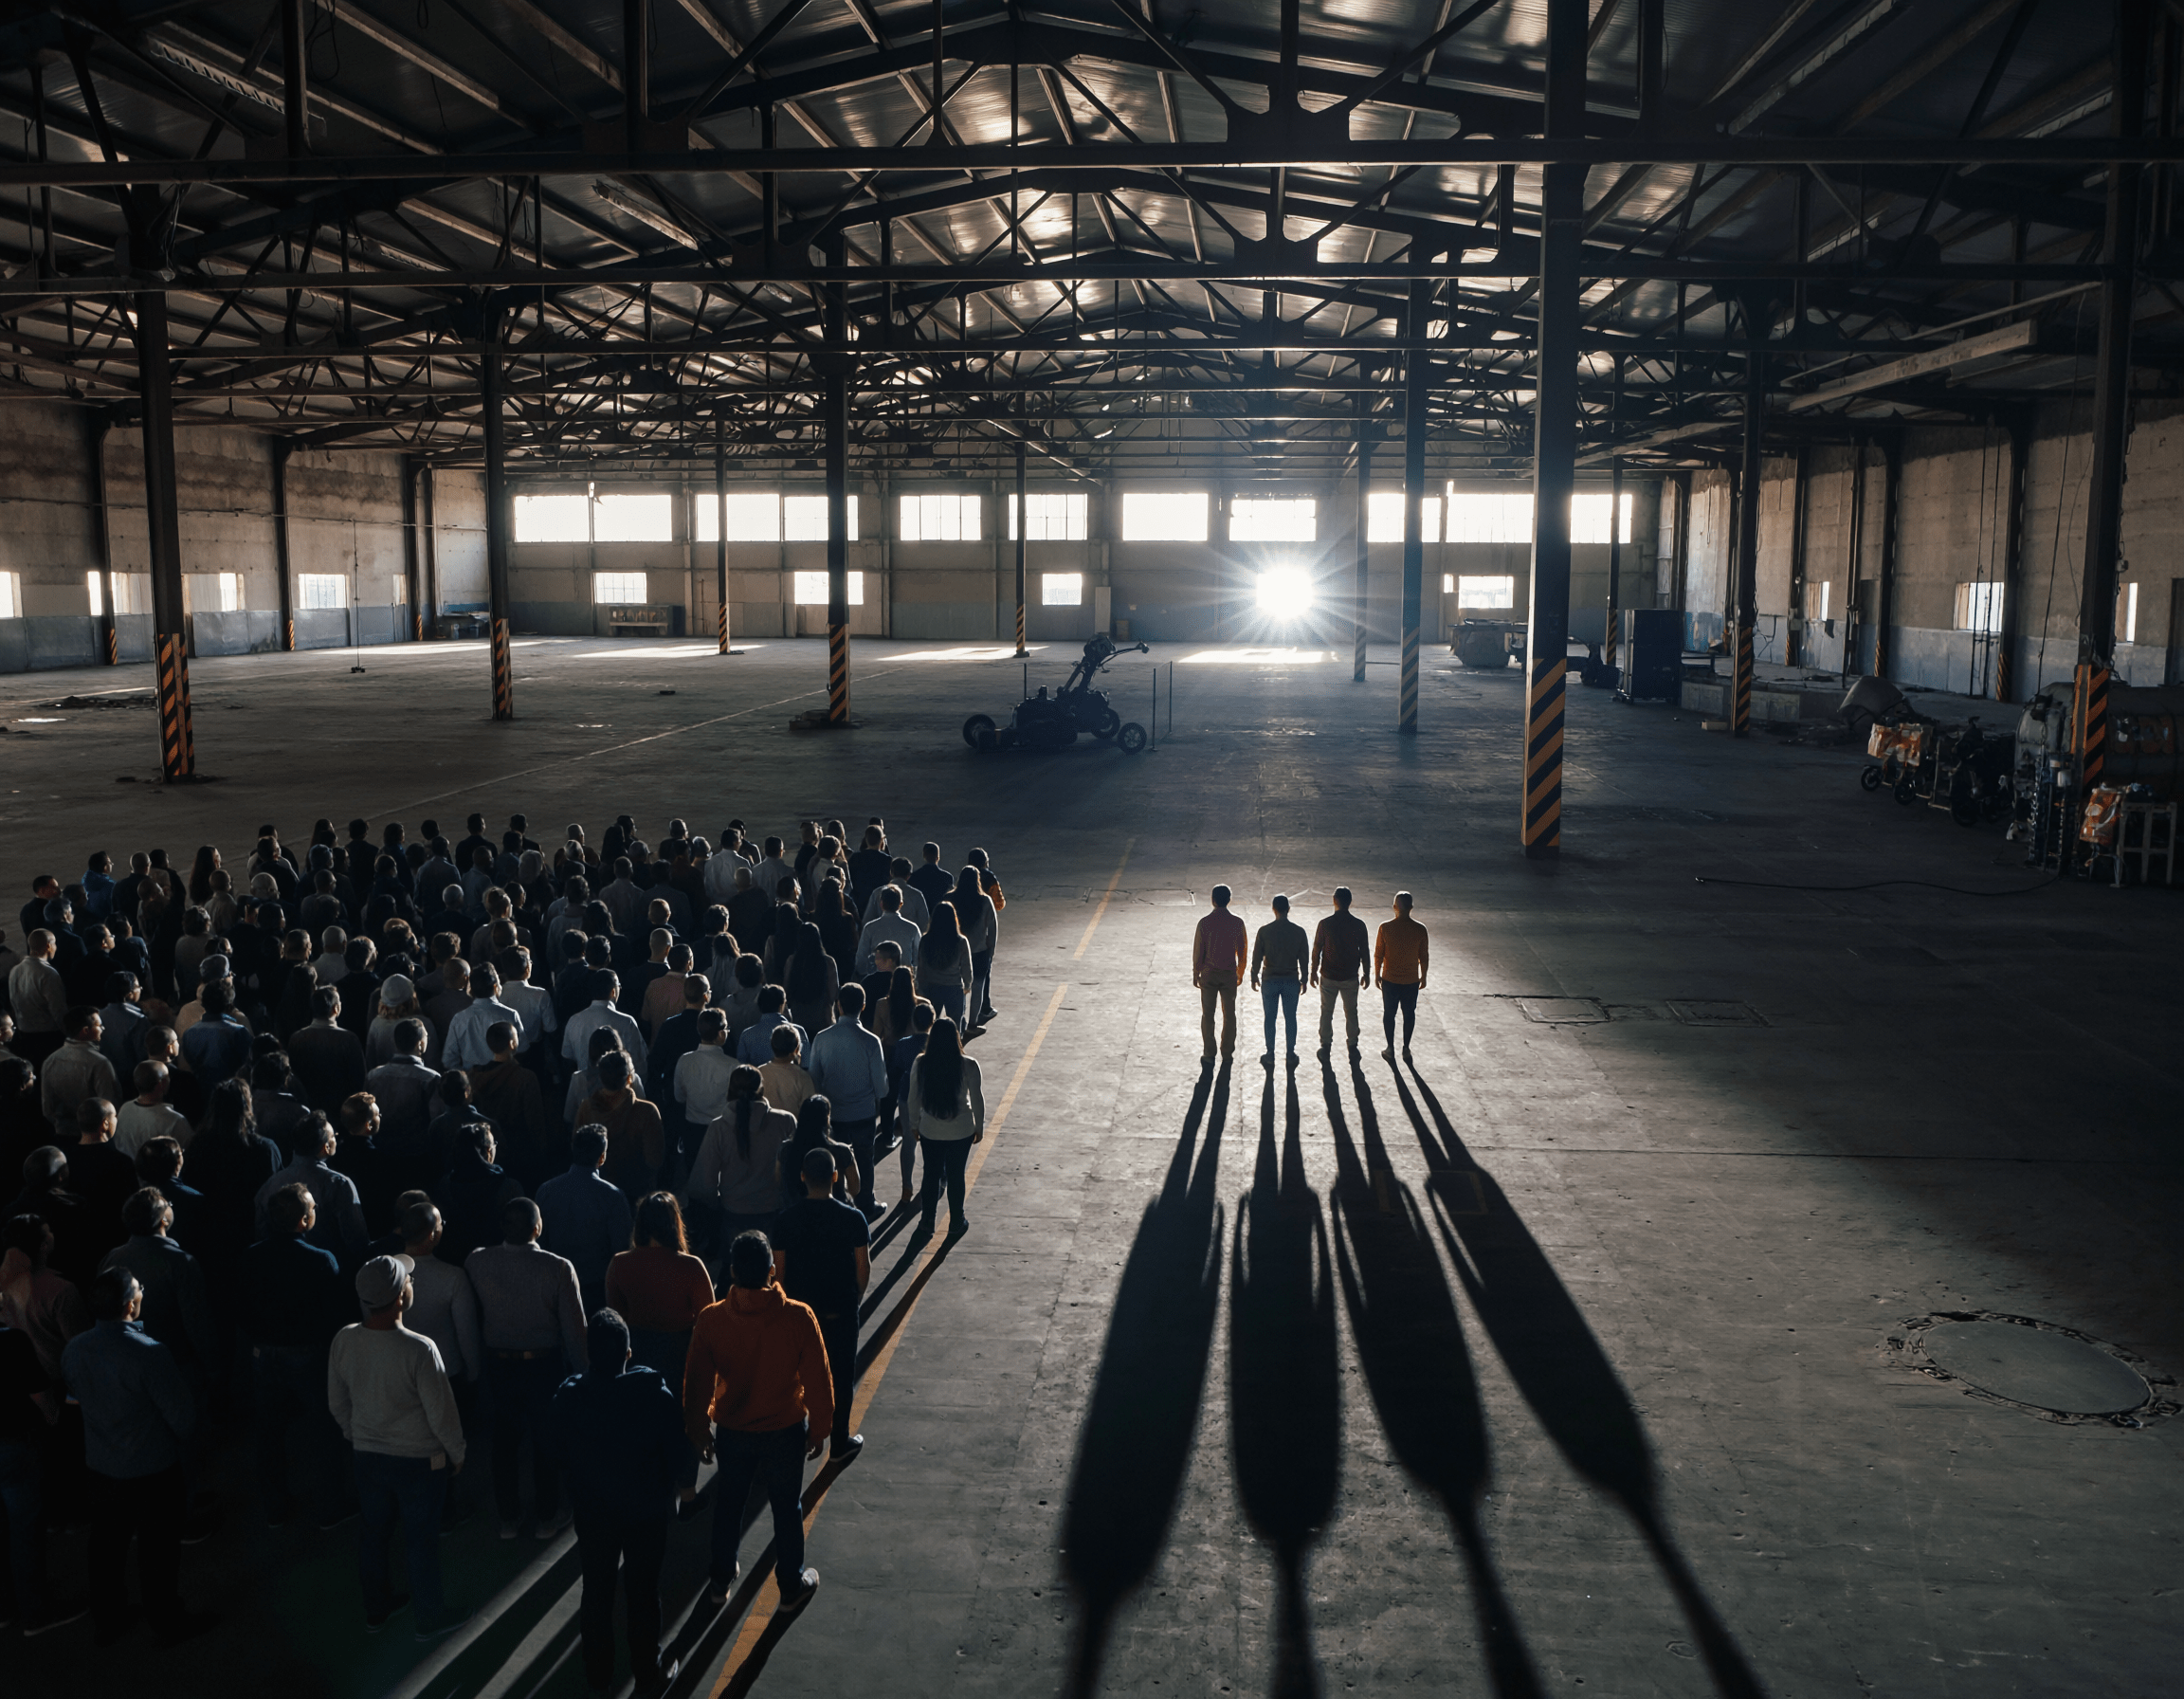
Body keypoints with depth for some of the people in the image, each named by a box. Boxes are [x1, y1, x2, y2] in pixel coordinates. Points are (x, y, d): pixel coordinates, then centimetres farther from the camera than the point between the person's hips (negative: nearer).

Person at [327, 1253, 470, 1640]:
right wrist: (456, 1453, -2)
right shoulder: (419, 1350, -30)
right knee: (421, 1539, 13)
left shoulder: (343, 1341, -14)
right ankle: (430, 1618, 30)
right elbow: (441, 1413, -20)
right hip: (419, 1459, -4)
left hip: (368, 1455, 4)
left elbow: (337, 1403, 1)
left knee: (372, 1531, 23)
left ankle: (376, 1607, 41)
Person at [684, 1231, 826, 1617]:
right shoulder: (799, 1317, -23)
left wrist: (698, 1430, 9)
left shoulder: (711, 1320, -19)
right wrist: (819, 1427, 3)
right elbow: (818, 1380, -13)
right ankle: (792, 1588, 33)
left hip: (731, 1432, 1)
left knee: (728, 1505, 24)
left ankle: (721, 1582, 40)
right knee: (787, 1509, 18)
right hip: (786, 1430, -1)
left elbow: (698, 1383, -7)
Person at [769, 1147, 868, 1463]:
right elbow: (864, 1266, -8)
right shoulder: (853, 1218, -15)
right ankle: (840, 1442, 23)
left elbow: (779, 1268, -5)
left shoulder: (787, 1218, -12)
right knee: (841, 1374, 13)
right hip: (841, 1310, -1)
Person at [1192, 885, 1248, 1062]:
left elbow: (1198, 950, -6)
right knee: (1229, 1013, 13)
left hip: (1208, 974, -1)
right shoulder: (1237, 923, -7)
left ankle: (1209, 1054, 10)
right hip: (1229, 974, 1)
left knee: (1207, 1014, 8)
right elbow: (1242, 951, 0)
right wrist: (1240, 973, 14)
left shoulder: (1204, 922, -11)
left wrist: (1195, 973, 5)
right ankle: (1227, 1052, 20)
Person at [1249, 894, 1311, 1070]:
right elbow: (1304, 958, 1)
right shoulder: (1299, 931, -5)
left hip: (1270, 981, -1)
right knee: (1290, 1018, 10)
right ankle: (1291, 1054, 14)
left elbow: (1257, 957, -4)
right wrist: (1304, 979, 12)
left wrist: (1254, 977, 8)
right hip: (1291, 981, 1)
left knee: (1270, 1018, 7)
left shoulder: (1264, 931, -9)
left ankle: (1270, 1055, 10)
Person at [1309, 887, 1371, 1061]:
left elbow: (1316, 950, -7)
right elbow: (1365, 952, -3)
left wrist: (1314, 972, 6)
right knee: (1351, 1012, 16)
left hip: (1328, 977, -1)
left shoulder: (1325, 924, -13)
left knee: (1326, 1013, 12)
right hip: (1351, 977, 1)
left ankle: (1325, 1048, 17)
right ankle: (1353, 1047, 25)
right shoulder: (1359, 925, -10)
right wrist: (1366, 973, 10)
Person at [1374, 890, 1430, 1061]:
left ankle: (1390, 1049, 22)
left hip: (1390, 980, -1)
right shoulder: (1420, 930, -12)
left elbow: (1378, 955, -8)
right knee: (1409, 1014, 17)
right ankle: (1406, 1049, 25)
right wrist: (1423, 977, 12)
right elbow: (1423, 957, -3)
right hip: (1411, 981, 1)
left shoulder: (1385, 928, -15)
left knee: (1389, 1013, 14)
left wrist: (1377, 974, 6)